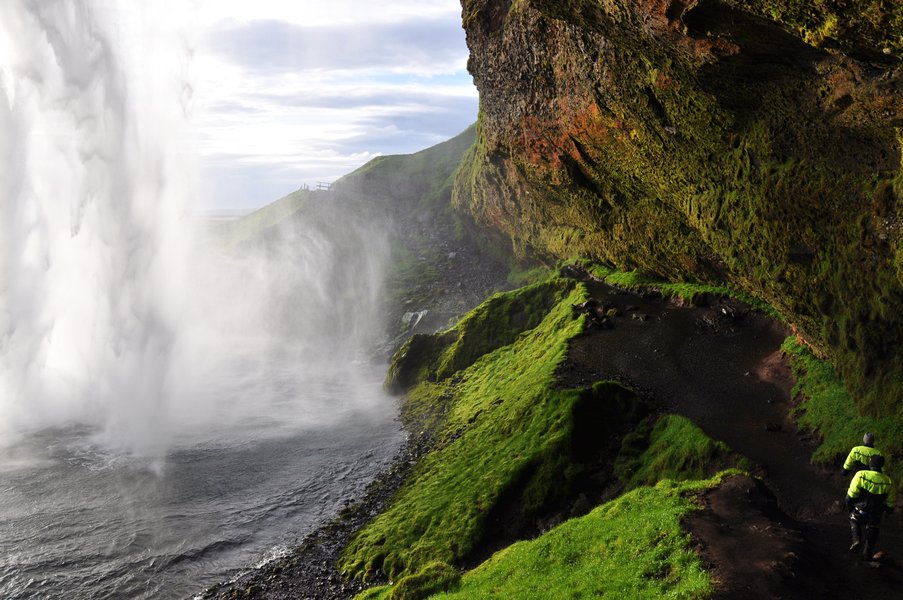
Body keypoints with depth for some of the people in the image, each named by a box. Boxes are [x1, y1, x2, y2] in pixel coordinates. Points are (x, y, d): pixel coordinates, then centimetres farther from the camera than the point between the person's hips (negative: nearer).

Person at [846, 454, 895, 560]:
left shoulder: (861, 475, -20)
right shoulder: (888, 482, -8)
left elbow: (851, 495, -15)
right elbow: (890, 502, 2)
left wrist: (849, 506, 3)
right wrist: (888, 510, 22)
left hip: (860, 511, -2)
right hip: (876, 515, 2)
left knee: (854, 522, 28)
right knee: (871, 532, 23)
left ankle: (856, 540, 5)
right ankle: (867, 555, 31)